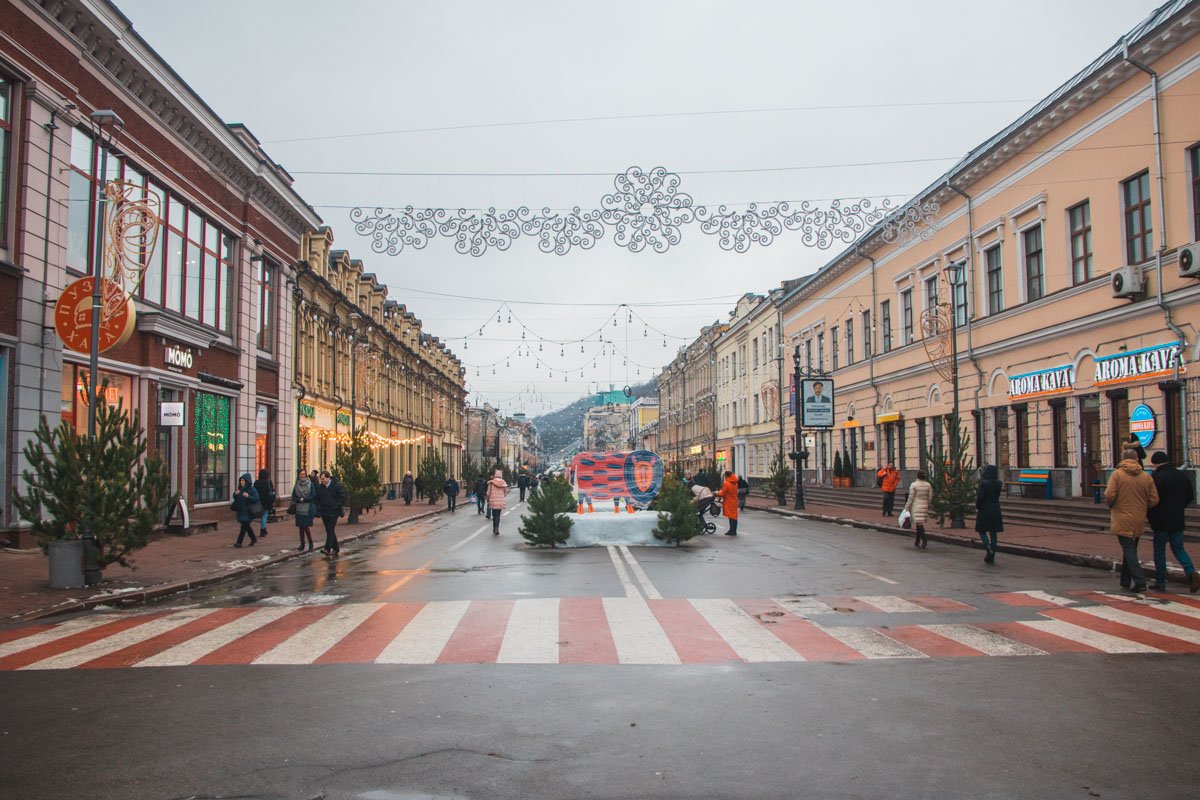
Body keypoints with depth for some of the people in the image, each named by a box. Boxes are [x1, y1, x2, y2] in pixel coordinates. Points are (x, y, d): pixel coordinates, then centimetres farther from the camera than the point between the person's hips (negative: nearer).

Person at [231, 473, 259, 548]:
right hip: (241, 510, 7)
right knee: (246, 526, 15)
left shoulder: (251, 489, -11)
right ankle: (254, 539, 29)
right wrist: (235, 494, -7)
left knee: (244, 526, -9)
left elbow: (256, 499, -15)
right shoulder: (240, 489, 8)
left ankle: (239, 542, -9)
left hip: (247, 511, -7)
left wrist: (248, 496, -29)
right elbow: (235, 498, 15)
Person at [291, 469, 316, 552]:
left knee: (307, 526, -11)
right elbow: (293, 497, 8)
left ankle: (311, 544, -3)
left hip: (308, 508, -4)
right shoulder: (296, 485, 10)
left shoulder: (310, 484, 0)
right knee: (301, 527, 7)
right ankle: (302, 544, 15)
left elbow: (313, 496, -5)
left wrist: (304, 499, -10)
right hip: (299, 509, 4)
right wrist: (299, 500, -10)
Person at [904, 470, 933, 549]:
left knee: (919, 523, -8)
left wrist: (906, 508, -1)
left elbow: (910, 498, -8)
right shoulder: (928, 485, 3)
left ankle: (924, 539, -26)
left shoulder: (914, 485, -10)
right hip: (925, 506, 5)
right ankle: (917, 542, 18)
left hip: (916, 506, -5)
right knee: (921, 523, 12)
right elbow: (930, 497, 6)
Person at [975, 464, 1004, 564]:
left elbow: (980, 497, -16)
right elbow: (996, 496, 9)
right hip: (995, 510, 5)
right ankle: (992, 557, 11)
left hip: (984, 510, -5)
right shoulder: (999, 484, 2)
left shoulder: (983, 483, -14)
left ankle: (989, 548, -14)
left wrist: (977, 507, 0)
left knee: (982, 531, 9)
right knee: (993, 533, 9)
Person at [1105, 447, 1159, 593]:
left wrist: (1111, 506, 5)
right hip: (1139, 521, 4)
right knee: (1130, 549, 17)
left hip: (1122, 521, -4)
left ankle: (1139, 582, -12)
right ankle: (1126, 581, 27)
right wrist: (1142, 507, 18)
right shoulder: (1146, 477, 0)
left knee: (1128, 550, -1)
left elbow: (1109, 495, -17)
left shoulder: (1117, 474, -10)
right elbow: (1154, 500, -1)